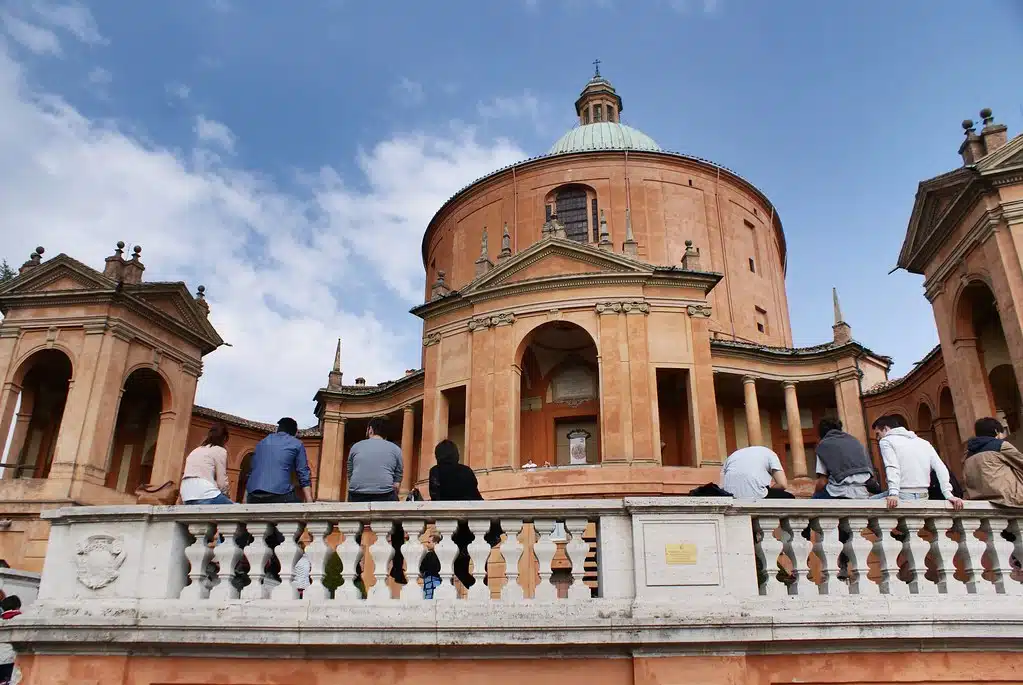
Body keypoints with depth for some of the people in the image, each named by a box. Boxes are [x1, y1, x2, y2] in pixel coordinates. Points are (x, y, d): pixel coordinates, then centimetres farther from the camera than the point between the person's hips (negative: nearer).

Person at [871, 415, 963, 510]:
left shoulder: (885, 441, 2)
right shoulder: (923, 442, 20)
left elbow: (892, 468, -16)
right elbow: (941, 468, 8)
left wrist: (893, 494, -28)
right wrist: (949, 495, 0)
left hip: (903, 495, -7)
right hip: (923, 496, 7)